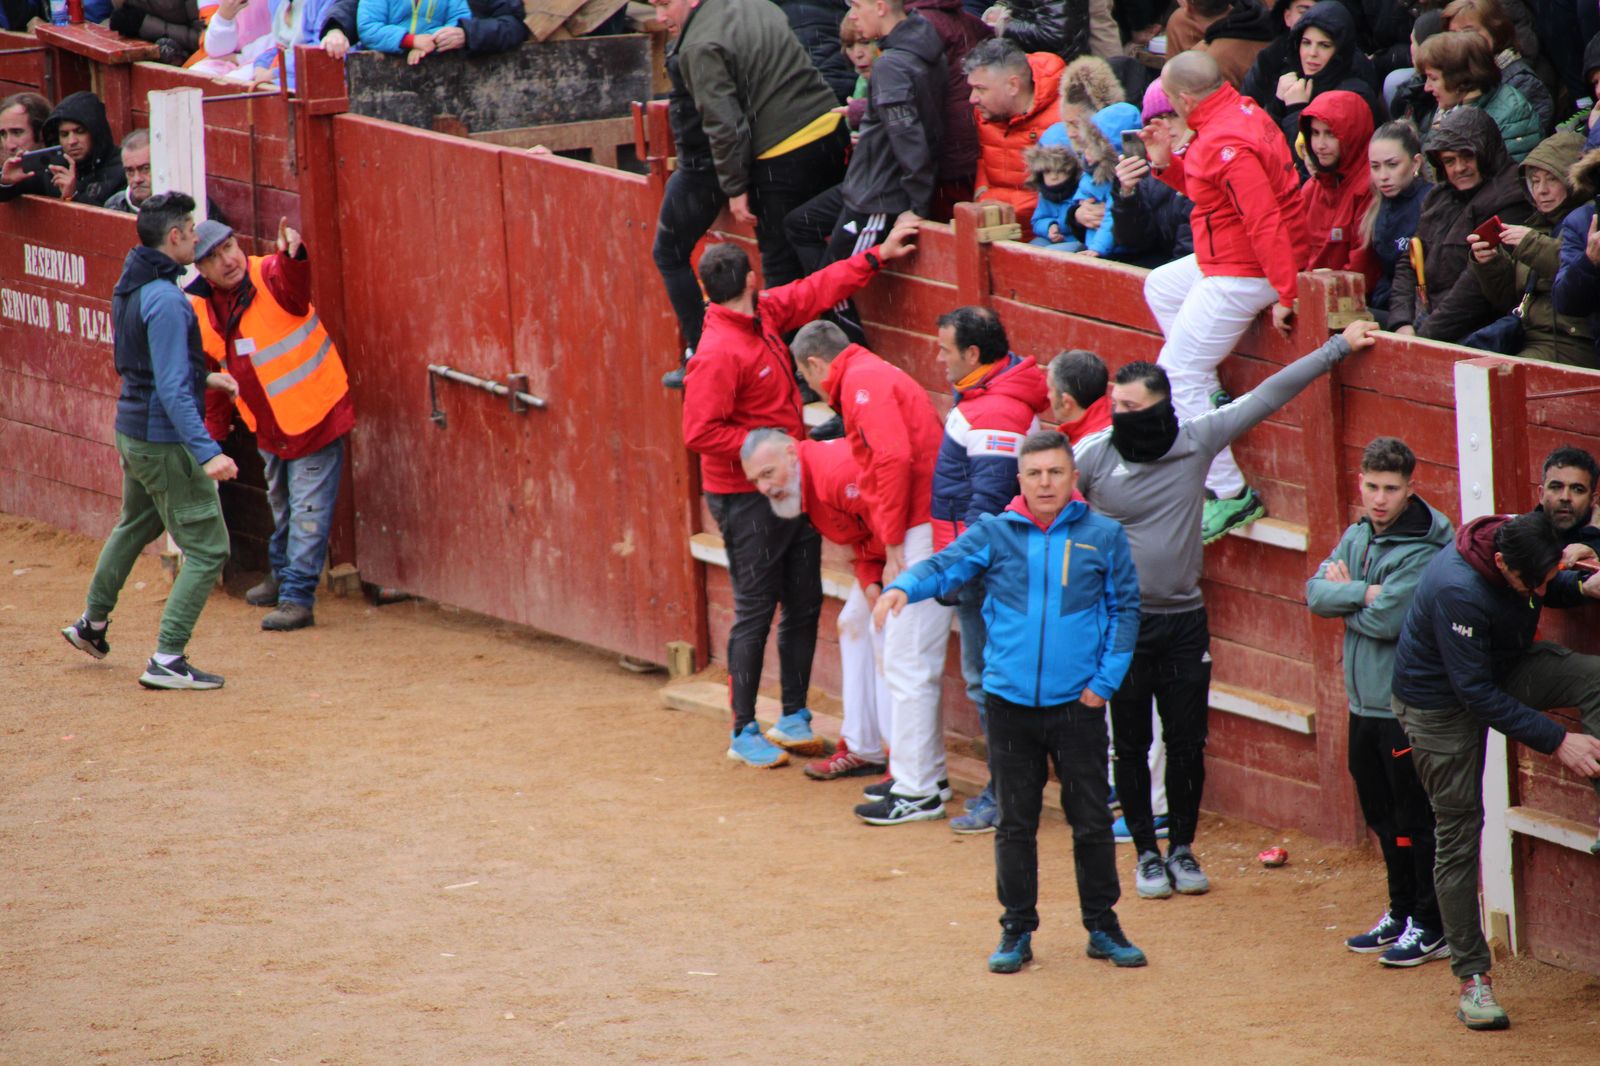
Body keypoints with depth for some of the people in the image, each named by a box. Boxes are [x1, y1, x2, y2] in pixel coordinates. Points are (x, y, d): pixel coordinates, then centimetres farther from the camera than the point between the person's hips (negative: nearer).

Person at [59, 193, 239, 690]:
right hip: (166, 443, -10)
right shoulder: (165, 300, -23)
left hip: (132, 433, 10)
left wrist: (201, 379, 29)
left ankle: (93, 623, 47)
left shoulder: (129, 286, 6)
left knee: (136, 525, 31)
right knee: (207, 548, -4)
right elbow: (171, 390, -27)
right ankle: (167, 659, -9)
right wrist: (207, 452, -32)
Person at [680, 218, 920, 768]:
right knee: (755, 613, -2)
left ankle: (793, 718, 23)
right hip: (746, 499, -9)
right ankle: (744, 734, 7)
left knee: (804, 603, 12)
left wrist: (877, 257, 20)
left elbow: (817, 291, 19)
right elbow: (701, 432, -24)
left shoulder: (766, 315, 4)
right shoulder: (719, 353, -22)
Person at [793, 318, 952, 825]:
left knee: (907, 661, -7)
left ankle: (916, 792, -5)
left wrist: (894, 543, -19)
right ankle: (926, 776, 25)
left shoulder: (862, 382, -8)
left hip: (919, 534, -10)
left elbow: (894, 457, -23)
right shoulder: (874, 376, 23)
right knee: (917, 661, 17)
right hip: (926, 531, 10)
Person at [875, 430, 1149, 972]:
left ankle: (1102, 926, 20)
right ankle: (1017, 931, 18)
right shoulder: (995, 534, 2)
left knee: (1092, 820, 6)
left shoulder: (1103, 536, 2)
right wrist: (902, 587, -31)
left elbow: (1125, 610, 6)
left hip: (1076, 704, -1)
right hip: (1011, 702, 1)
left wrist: (1105, 682, -1)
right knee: (1015, 824, 8)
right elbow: (944, 567, -10)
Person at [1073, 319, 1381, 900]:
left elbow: (1267, 396, 2)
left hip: (1185, 620, 2)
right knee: (1131, 747, 4)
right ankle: (1147, 853, 18)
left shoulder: (1197, 441, -3)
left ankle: (1182, 848, 22)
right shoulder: (1092, 455, -8)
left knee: (1187, 745, 6)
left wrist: (1338, 347, 4)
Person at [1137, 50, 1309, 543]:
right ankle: (1211, 400, 23)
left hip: (1241, 272, -11)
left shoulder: (1226, 145, -27)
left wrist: (1284, 294, -31)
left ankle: (1231, 495, -7)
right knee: (1159, 287, 32)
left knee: (1175, 376, -7)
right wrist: (1167, 163, 5)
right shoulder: (1238, 111, 5)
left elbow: (1264, 219, -31)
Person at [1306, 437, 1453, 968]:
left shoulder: (1422, 551, -17)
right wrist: (1364, 593, -17)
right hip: (1364, 702, 8)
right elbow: (1316, 592, -2)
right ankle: (1401, 913, 29)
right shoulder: (1356, 537, 8)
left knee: (1416, 819, -1)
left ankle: (1432, 925, 7)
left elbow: (1386, 620, -23)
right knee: (1382, 816, 17)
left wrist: (1344, 593, -7)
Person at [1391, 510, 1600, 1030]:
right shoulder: (1458, 591, -36)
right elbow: (1478, 695, -30)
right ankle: (1472, 978, 5)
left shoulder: (1523, 543, -15)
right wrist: (1556, 742, -29)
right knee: (1458, 831, -4)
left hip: (1506, 668, 6)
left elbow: (1547, 592, 11)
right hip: (1441, 700, -6)